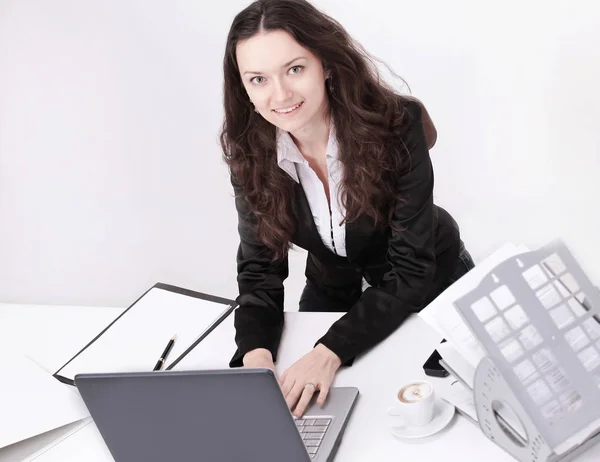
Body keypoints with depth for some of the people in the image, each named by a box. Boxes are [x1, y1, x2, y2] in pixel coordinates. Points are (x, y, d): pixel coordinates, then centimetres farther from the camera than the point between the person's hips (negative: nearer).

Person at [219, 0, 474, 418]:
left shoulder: (395, 125, -31)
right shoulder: (249, 148, -21)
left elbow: (411, 269, -29)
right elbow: (259, 267, -15)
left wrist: (331, 351, -41)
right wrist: (255, 352, -35)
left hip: (428, 282, -2)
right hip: (332, 294, 3)